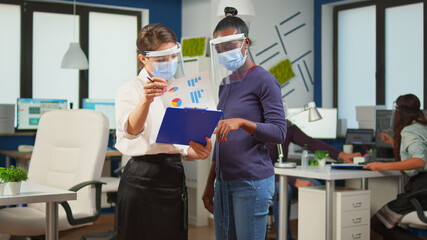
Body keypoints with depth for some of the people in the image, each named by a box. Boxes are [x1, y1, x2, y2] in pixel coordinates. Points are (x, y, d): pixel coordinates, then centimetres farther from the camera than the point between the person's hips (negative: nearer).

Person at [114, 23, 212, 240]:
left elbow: (183, 147, 14)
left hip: (174, 178, 6)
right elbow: (131, 130, -26)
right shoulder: (130, 90, -5)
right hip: (142, 179, -6)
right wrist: (146, 100, -44)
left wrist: (198, 152, -9)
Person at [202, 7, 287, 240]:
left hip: (252, 181, -7)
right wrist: (210, 183, 19)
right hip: (224, 182, 7)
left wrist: (241, 122, -27)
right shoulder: (225, 84, 17)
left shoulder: (264, 81, -6)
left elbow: (279, 132, -13)